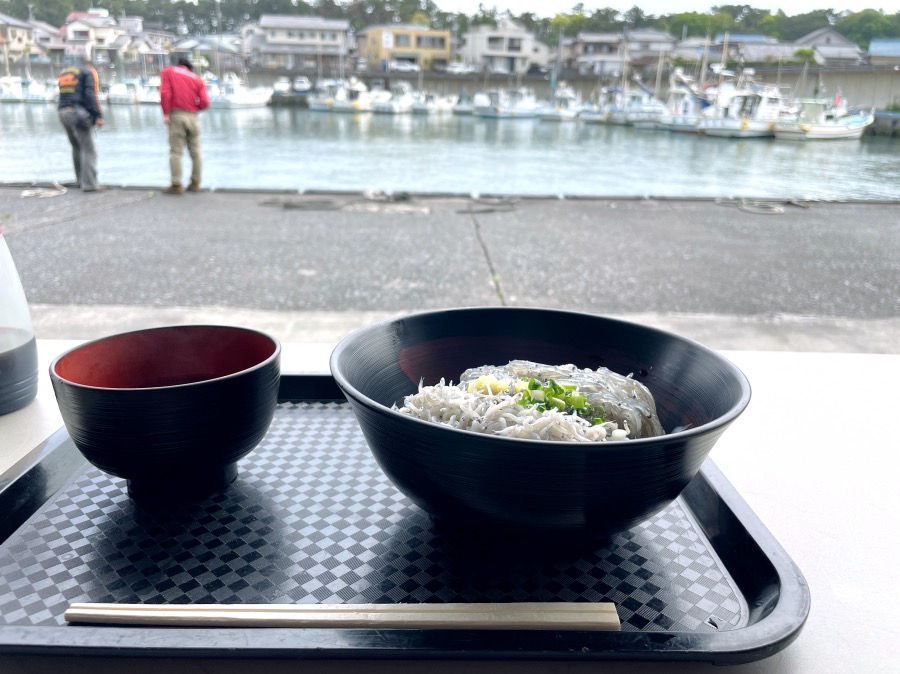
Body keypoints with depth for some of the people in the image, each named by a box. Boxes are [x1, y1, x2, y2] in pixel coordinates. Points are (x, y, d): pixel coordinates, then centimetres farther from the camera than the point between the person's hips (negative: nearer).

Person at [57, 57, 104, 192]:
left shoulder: (64, 73, 25)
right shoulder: (90, 72, 4)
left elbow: (63, 95, 20)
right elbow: (91, 94, -11)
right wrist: (98, 115, -16)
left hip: (63, 113, 7)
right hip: (79, 113, -7)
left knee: (76, 147, 20)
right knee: (89, 149, -7)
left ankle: (80, 179, 24)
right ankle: (89, 183, -14)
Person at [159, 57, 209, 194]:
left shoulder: (168, 71, 9)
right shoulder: (196, 78, 15)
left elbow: (165, 93, -7)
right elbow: (204, 102, 2)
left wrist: (166, 113, -5)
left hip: (176, 115, -2)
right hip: (193, 117, 2)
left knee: (175, 151, -2)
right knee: (195, 151, 10)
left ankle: (176, 185, -6)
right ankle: (195, 183, 13)